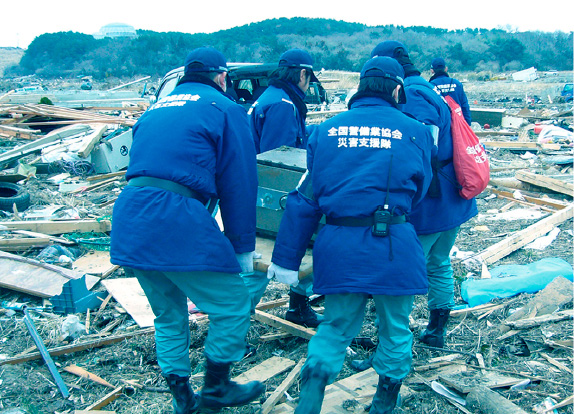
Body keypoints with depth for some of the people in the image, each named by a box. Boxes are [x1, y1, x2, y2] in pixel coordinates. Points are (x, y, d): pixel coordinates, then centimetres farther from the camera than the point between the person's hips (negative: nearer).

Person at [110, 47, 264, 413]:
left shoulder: (156, 108, 25)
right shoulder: (224, 109, 4)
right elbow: (239, 185, -1)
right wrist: (243, 248, 5)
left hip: (127, 223, 8)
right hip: (178, 223, -8)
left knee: (168, 315, 23)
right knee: (233, 304, 10)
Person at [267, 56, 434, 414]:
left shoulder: (326, 130, 6)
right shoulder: (416, 132, 2)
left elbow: (305, 198, 5)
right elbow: (418, 193, 10)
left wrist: (287, 258, 8)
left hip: (339, 246, 2)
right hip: (394, 246, -1)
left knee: (336, 328, 17)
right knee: (395, 330, 18)